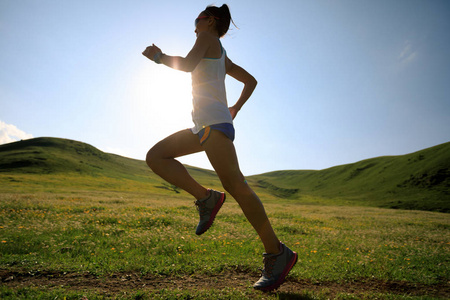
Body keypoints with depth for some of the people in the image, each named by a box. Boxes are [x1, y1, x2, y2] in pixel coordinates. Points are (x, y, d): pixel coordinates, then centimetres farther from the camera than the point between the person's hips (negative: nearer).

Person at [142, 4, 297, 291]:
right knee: (155, 156, 6)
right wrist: (236, 108, 29)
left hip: (213, 120, -10)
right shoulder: (222, 56, 30)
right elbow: (251, 80, 34)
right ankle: (206, 197, -6)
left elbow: (187, 64, -11)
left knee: (234, 184, -19)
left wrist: (158, 56, 5)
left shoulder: (208, 37, 8)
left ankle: (277, 253, -14)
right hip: (206, 126, 10)